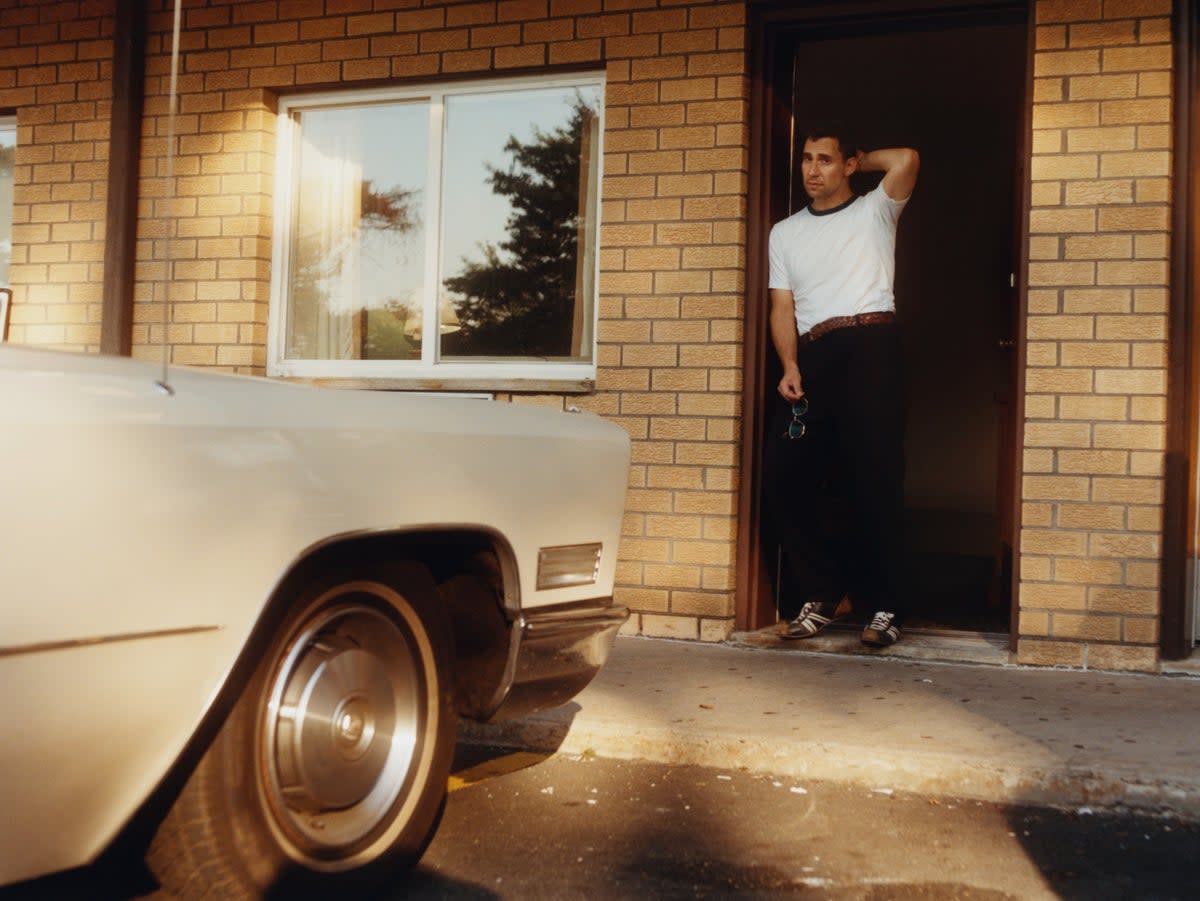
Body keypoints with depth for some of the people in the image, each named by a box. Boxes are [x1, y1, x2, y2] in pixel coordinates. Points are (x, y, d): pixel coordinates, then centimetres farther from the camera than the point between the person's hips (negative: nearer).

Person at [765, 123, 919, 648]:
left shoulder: (874, 211, 13)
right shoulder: (785, 233, 22)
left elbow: (906, 161, -7)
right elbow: (783, 307, 13)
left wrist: (859, 162, 12)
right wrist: (790, 366, -3)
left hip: (869, 346, -4)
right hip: (811, 355, 4)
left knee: (874, 477, -8)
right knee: (786, 476, -4)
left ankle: (884, 605, 0)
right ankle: (826, 593, 10)